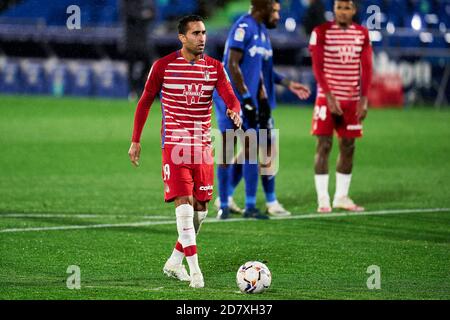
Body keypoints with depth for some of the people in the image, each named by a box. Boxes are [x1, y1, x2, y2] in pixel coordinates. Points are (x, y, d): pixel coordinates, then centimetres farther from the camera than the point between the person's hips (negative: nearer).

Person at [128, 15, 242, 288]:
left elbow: (230, 98, -7)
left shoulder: (215, 68, 4)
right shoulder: (163, 66, -4)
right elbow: (145, 102, 6)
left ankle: (174, 263, 23)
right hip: (174, 145, -4)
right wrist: (135, 141, 4)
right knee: (184, 204, -15)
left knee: (200, 210, 7)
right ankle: (194, 270, -15)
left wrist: (235, 112, -32)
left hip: (203, 146, 4)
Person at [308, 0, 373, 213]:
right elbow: (317, 67, -8)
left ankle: (342, 197, 15)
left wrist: (364, 99, -2)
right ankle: (323, 199, -4)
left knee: (348, 147, 6)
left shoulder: (362, 34, 6)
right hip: (327, 98, -4)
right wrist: (329, 96, -16)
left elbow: (366, 68, 6)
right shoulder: (321, 32, -5)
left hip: (352, 99, 4)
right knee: (324, 145, -6)